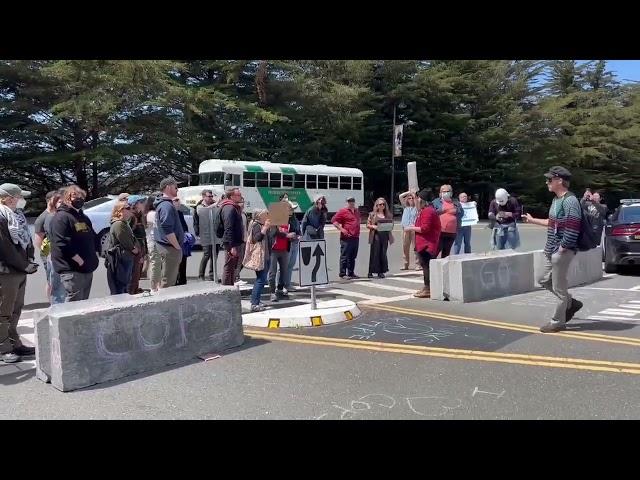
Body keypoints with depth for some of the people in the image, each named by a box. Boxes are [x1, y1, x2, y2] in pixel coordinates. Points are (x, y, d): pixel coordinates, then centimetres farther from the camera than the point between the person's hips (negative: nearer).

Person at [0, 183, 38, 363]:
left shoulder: (17, 215, 13)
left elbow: (27, 239, 18)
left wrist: (30, 260, 3)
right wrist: (25, 265, -14)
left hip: (20, 271, 9)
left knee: (15, 311, 17)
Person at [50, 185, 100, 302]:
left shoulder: (84, 218, 19)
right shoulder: (61, 217, -10)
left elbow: (94, 238, 26)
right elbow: (62, 243, -20)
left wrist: (95, 254, 10)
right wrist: (79, 260, -19)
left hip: (88, 269, 9)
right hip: (72, 270, -9)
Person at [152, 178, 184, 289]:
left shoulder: (162, 204, 17)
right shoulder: (167, 206, -17)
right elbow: (168, 231, -25)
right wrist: (178, 247, -17)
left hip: (163, 246, 11)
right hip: (170, 248, -11)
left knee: (164, 279, 19)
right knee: (168, 283, -5)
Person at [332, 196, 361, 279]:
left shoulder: (356, 211, 18)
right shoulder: (343, 211, -4)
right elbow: (334, 220, -7)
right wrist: (341, 229, -15)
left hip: (356, 237, 7)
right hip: (346, 237, -7)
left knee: (353, 257, 12)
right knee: (345, 256, -4)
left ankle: (351, 273, 20)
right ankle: (342, 274, 0)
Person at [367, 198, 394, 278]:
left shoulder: (388, 214, 12)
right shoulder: (372, 214, 4)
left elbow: (391, 223, 18)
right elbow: (368, 225, 3)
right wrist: (373, 226, -14)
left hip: (385, 236, 3)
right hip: (376, 236, -3)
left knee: (383, 254, 3)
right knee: (375, 254, -4)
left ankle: (381, 272, 11)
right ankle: (370, 272, 3)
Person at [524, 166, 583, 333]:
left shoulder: (570, 201, -18)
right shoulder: (556, 200, 12)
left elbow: (572, 229, -24)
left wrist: (561, 248, -19)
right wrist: (533, 220, 31)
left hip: (562, 251, -10)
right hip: (551, 251, 10)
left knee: (559, 287, 2)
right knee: (545, 280, 19)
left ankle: (558, 322, 15)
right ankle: (571, 303, 33)